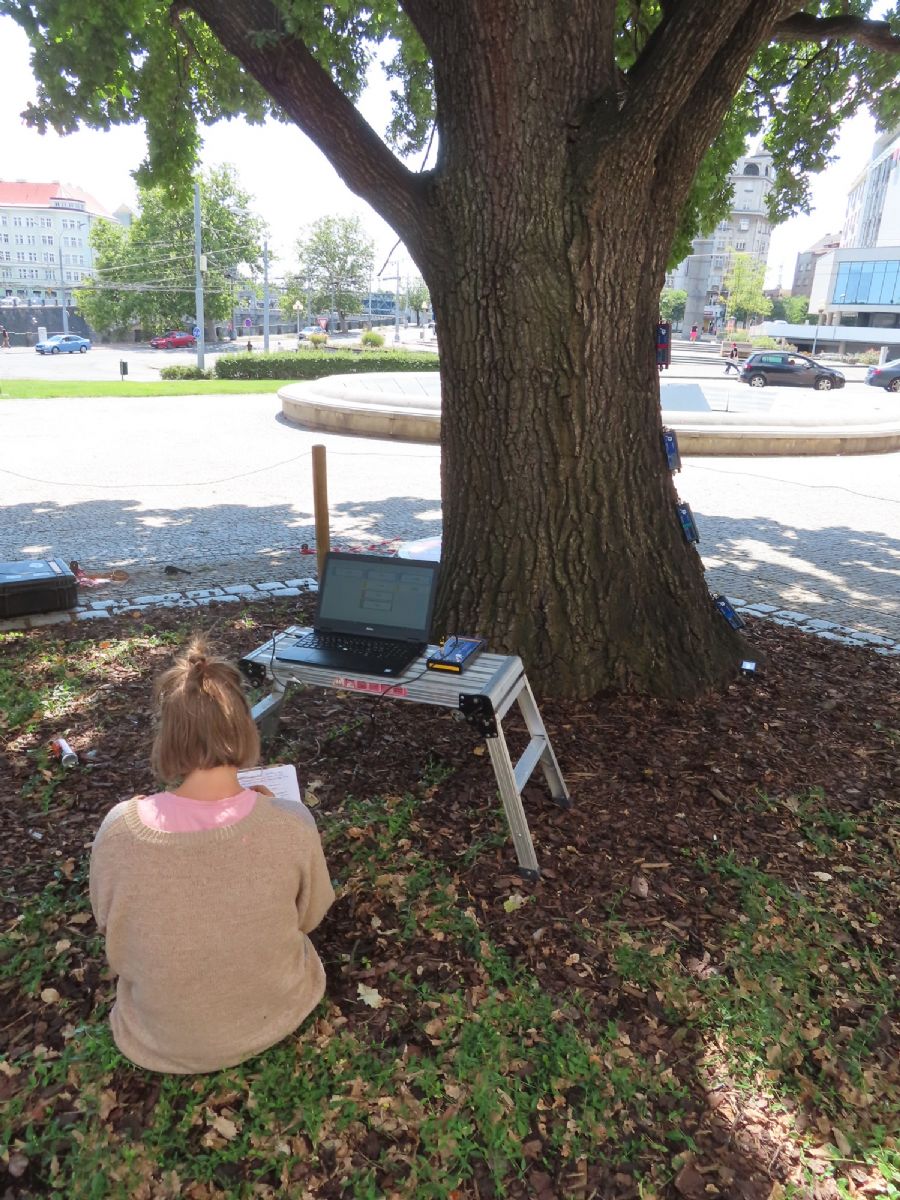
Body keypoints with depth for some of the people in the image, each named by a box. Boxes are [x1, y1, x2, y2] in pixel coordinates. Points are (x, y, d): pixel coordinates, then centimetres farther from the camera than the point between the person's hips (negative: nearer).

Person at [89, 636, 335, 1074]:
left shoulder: (120, 828, -25)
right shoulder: (291, 824, -26)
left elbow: (107, 923, -5)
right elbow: (310, 917, -6)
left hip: (160, 1041, 1)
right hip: (275, 1018, 0)